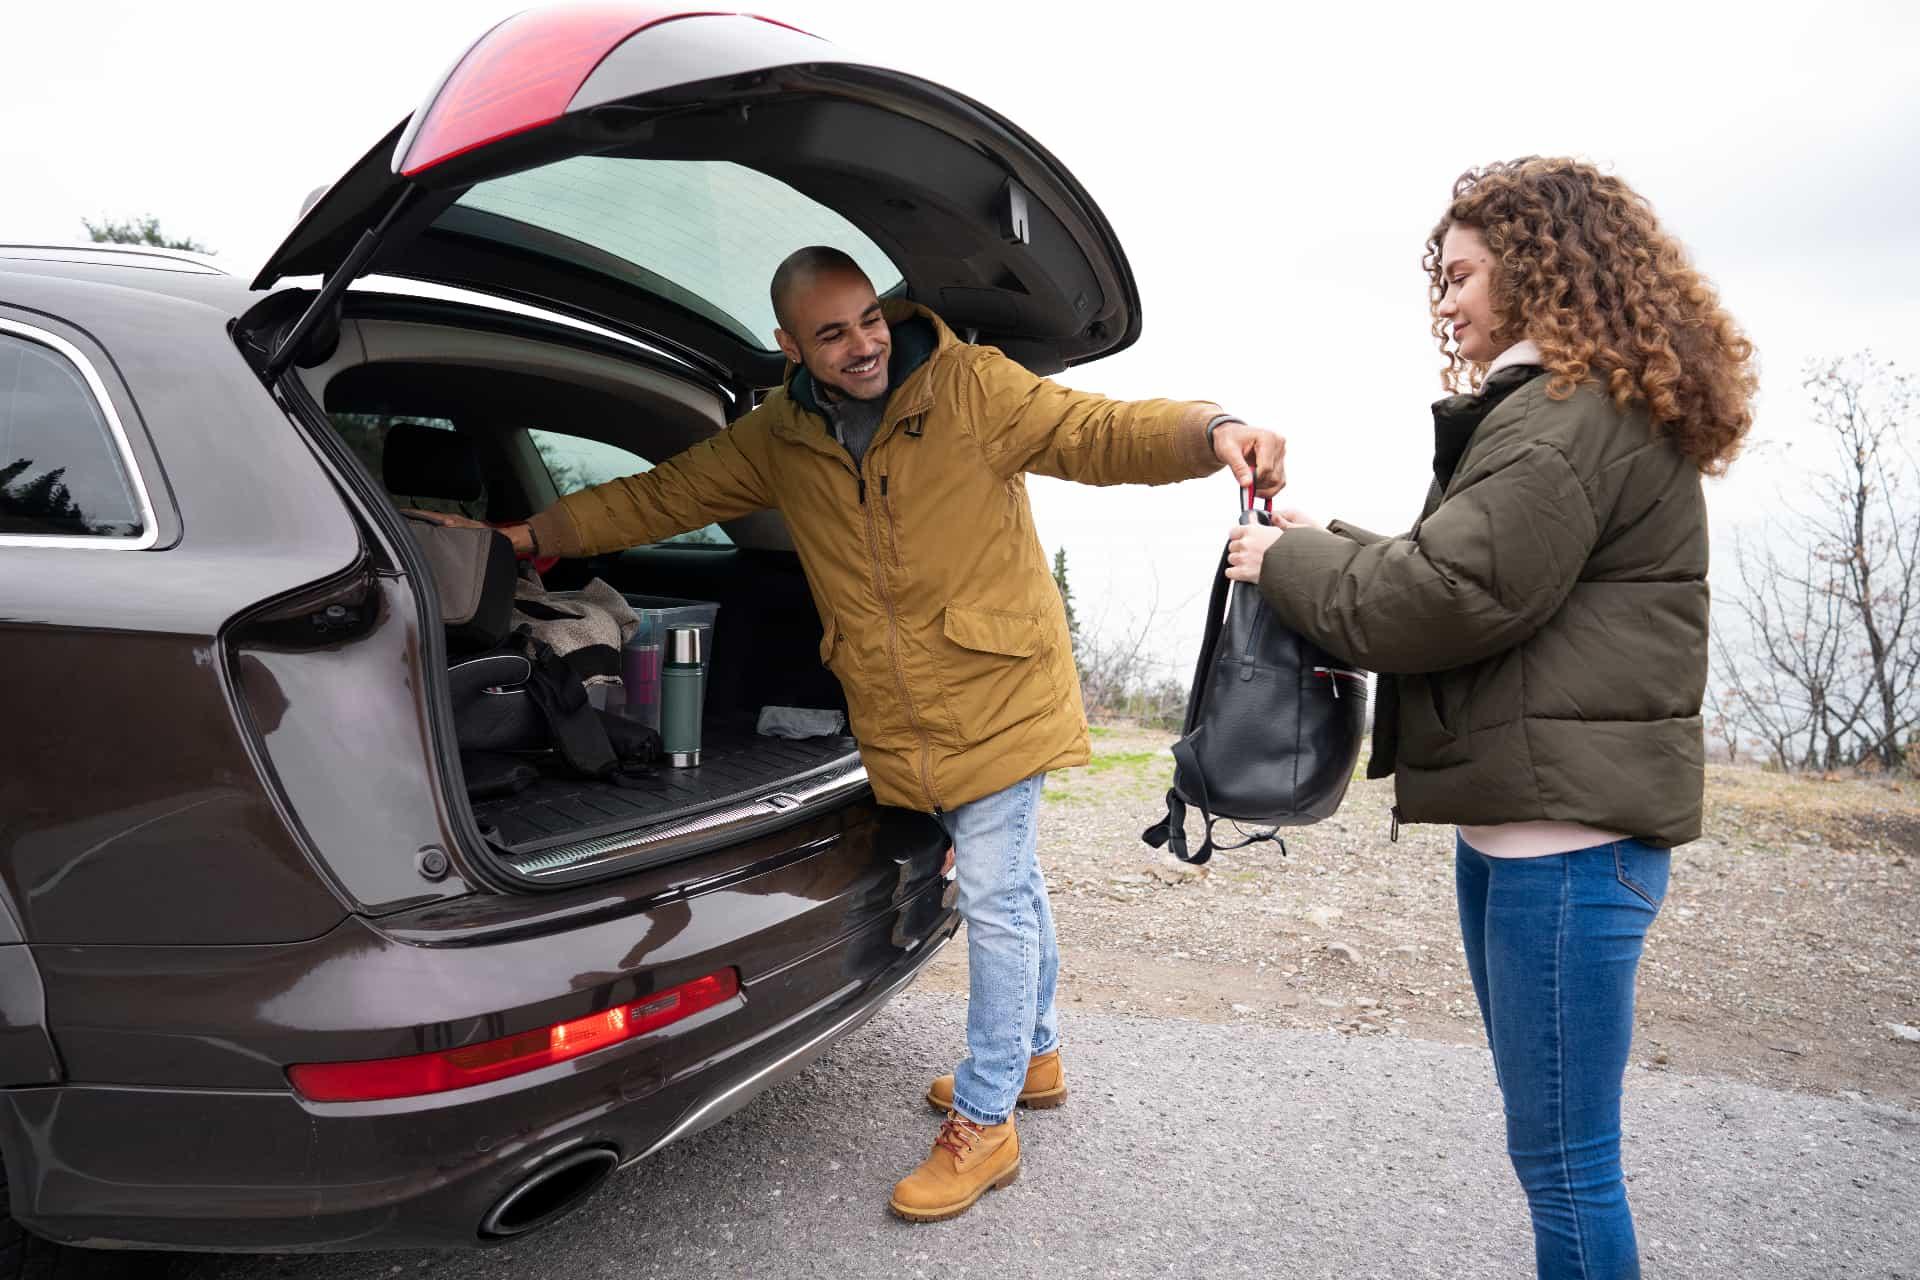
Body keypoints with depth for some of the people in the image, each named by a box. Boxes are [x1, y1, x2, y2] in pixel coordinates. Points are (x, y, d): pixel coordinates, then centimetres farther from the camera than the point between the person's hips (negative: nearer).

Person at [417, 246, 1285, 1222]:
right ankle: (1036, 1055, 40)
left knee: (994, 898, -1)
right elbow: (662, 497, 9)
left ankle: (984, 1124, 14)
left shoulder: (972, 389, -12)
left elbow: (1104, 433, -18)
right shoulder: (777, 439, 2)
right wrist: (529, 534, 8)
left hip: (997, 695, -5)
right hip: (899, 724, 5)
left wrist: (1212, 434, -37)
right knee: (1008, 886, 21)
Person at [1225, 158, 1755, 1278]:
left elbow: (1457, 594, -20)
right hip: (1520, 815, 11)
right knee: (1550, 1136, 22)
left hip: (1569, 827, -11)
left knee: (1564, 1153, 1)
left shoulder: (1578, 413, -13)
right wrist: (1328, 546, 11)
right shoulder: (1571, 405, 21)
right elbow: (1471, 574, 21)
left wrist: (1290, 563, -6)